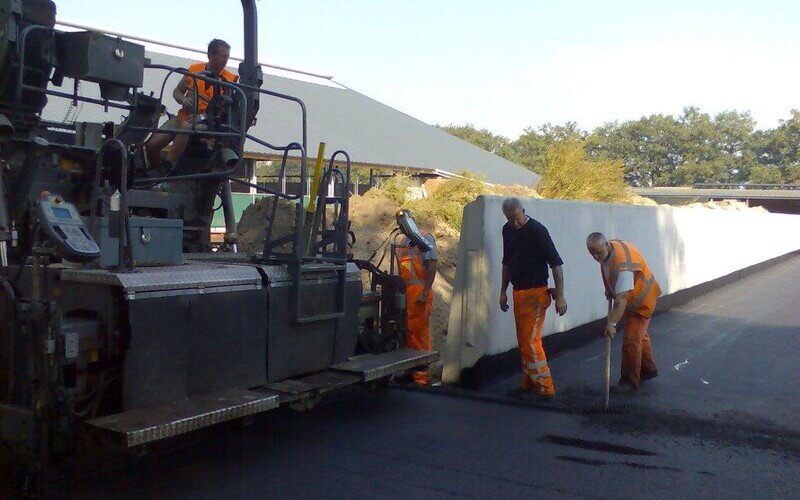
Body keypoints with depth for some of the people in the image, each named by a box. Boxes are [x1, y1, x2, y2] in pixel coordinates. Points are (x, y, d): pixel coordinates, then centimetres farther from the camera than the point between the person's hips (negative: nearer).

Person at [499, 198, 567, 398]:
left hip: (535, 293, -8)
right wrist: (503, 291, 20)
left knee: (531, 341, -10)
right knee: (523, 342, 12)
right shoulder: (508, 230, 9)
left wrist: (560, 296, -18)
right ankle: (528, 384, 21)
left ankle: (545, 388, -3)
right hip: (518, 292, 8)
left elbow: (556, 263, -14)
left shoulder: (537, 230, -14)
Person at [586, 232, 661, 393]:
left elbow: (621, 299, -42)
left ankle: (630, 381, 1)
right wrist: (609, 289, 5)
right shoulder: (608, 249, -11)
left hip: (641, 301, -10)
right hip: (630, 297, 10)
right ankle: (648, 370, 39)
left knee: (631, 340, -11)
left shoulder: (622, 265, -39)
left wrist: (611, 323, -43)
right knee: (639, 335, 22)